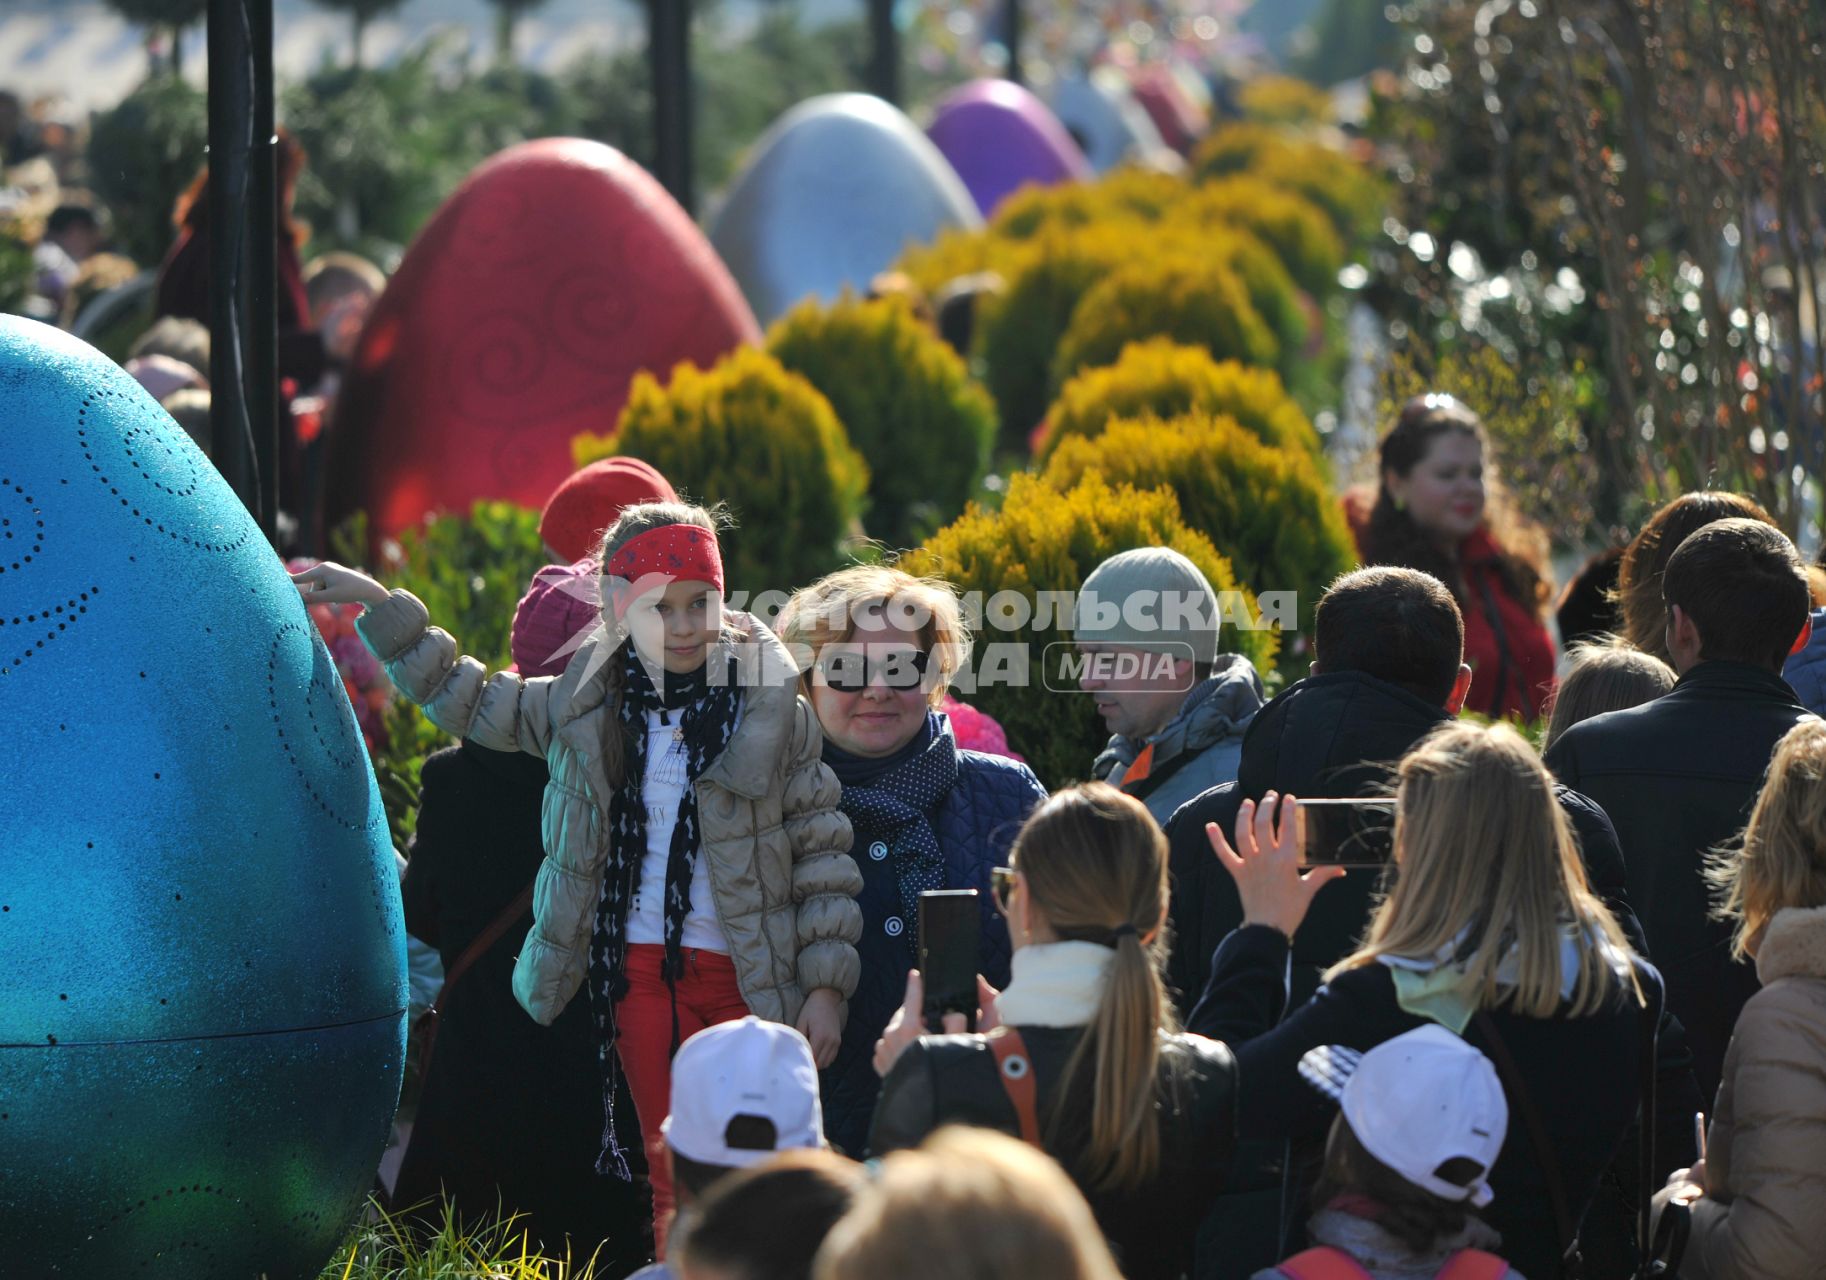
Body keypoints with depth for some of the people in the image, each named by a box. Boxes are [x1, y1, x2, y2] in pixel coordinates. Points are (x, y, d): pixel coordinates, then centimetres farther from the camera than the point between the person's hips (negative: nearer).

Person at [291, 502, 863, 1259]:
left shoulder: (773, 711, -3)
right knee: (677, 1177, 1)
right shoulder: (586, 707, 6)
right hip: (644, 972, 2)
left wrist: (825, 985, -4)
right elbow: (468, 700, 21)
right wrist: (377, 607, 17)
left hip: (750, 978, -2)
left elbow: (822, 853, 0)